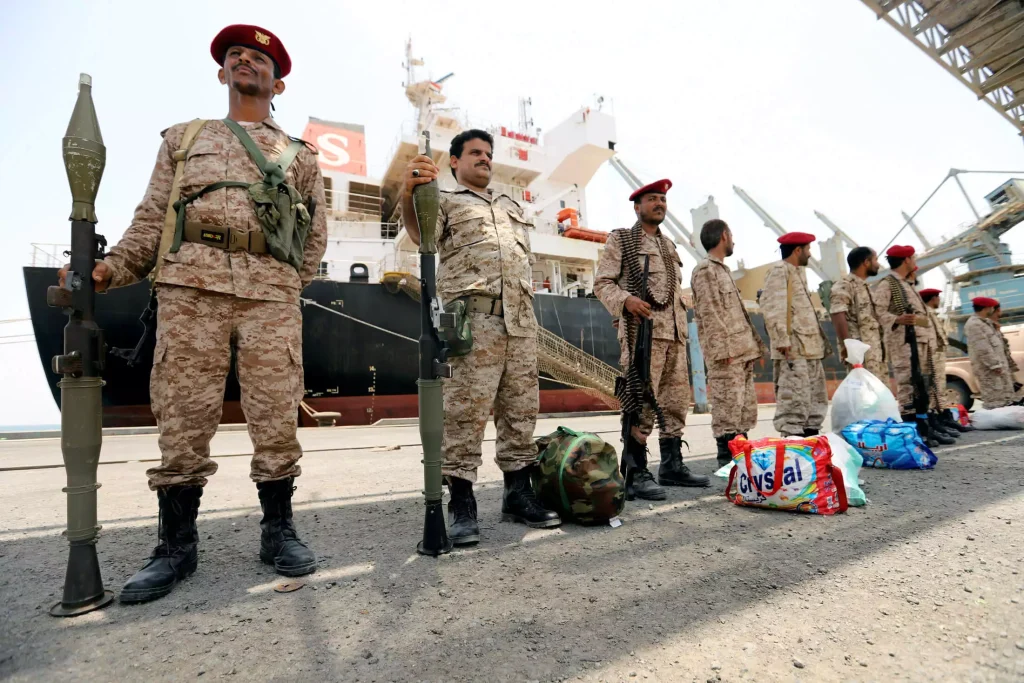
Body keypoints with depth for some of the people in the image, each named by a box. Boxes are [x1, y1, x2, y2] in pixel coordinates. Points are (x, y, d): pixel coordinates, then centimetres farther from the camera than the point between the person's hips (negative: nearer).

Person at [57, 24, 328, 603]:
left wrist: (289, 285, 7)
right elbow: (151, 219, 15)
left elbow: (316, 235, 18)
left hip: (272, 291, 0)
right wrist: (108, 269, 1)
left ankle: (279, 532, 10)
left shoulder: (300, 156, 22)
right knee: (184, 415, -1)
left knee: (276, 416, -3)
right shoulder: (183, 138, 25)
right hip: (190, 284, 1)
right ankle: (177, 547, 10)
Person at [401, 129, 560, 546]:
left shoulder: (511, 205, 30)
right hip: (473, 318, -6)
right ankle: (461, 503, -1)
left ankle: (518, 494, 15)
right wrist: (409, 191, -31)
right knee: (466, 409, -9)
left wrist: (528, 308, 16)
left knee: (521, 407, 6)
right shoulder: (444, 200, 12)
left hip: (520, 319, 6)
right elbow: (418, 233, -11)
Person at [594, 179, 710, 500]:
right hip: (642, 332, -7)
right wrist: (626, 299, -22)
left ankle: (672, 466, 20)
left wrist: (683, 326, 17)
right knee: (641, 403, -11)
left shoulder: (668, 244, 24)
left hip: (674, 333, 7)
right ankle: (636, 475, -4)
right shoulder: (620, 239, 4)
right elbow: (601, 282, -4)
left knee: (676, 401, 9)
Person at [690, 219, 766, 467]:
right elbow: (710, 313, -15)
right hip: (726, 353, -10)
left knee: (746, 405, 11)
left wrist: (754, 345, 19)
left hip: (741, 351, 10)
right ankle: (727, 458, -2)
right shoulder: (705, 270, -6)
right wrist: (724, 348, -19)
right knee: (727, 405, -8)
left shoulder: (723, 269, 24)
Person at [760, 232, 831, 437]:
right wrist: (782, 339, -25)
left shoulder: (798, 272, 22)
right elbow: (771, 307, -19)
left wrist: (820, 342, 21)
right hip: (793, 350, -10)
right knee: (794, 401, -10)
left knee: (816, 400, 15)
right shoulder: (779, 271, -8)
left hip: (810, 348, 11)